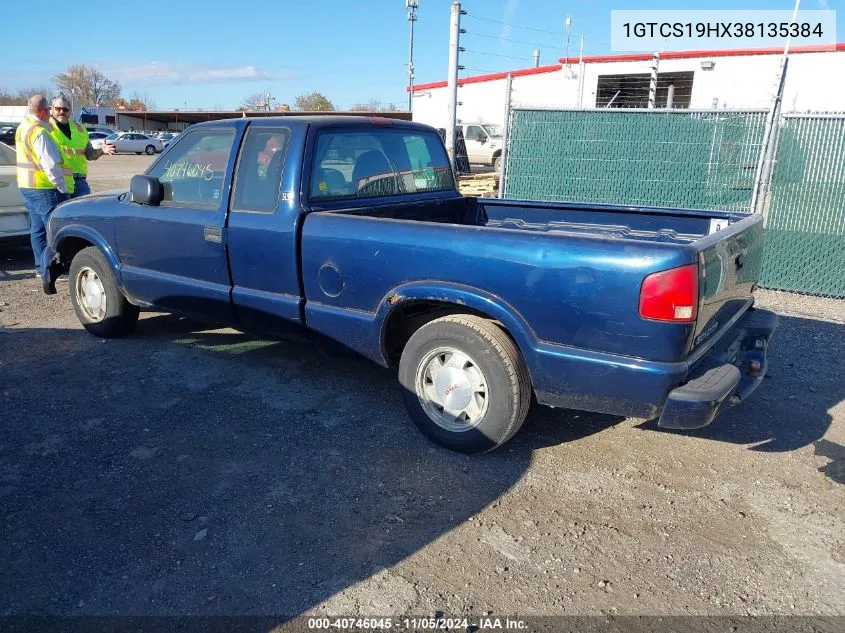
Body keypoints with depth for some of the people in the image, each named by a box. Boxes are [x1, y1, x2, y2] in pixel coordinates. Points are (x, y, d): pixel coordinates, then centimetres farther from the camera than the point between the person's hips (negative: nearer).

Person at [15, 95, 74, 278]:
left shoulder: (23, 128, 15)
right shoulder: (39, 132, -17)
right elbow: (50, 164, -23)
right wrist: (63, 188, -17)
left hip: (28, 187, 10)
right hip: (45, 188, -10)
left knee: (38, 228, 13)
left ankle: (41, 267, 18)